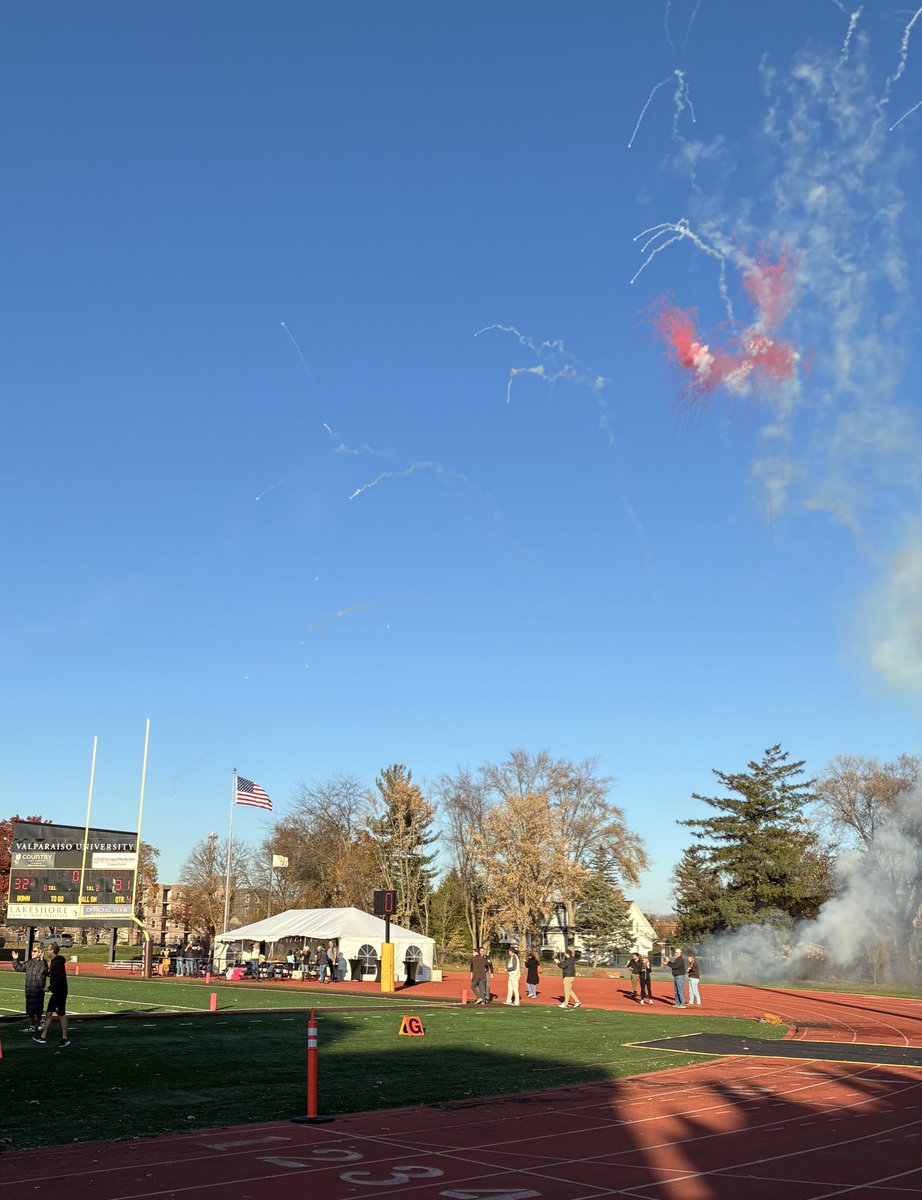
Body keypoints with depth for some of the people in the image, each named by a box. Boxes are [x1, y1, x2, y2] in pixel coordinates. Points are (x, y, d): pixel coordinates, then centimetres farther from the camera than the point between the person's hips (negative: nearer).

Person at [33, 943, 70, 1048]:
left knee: (61, 1014, -3)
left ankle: (65, 1039, 3)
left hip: (60, 992, -10)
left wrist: (50, 987, -22)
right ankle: (43, 1037, 22)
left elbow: (60, 977, -26)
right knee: (49, 1013, 14)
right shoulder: (54, 961, 13)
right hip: (56, 992, 10)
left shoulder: (58, 962, -19)